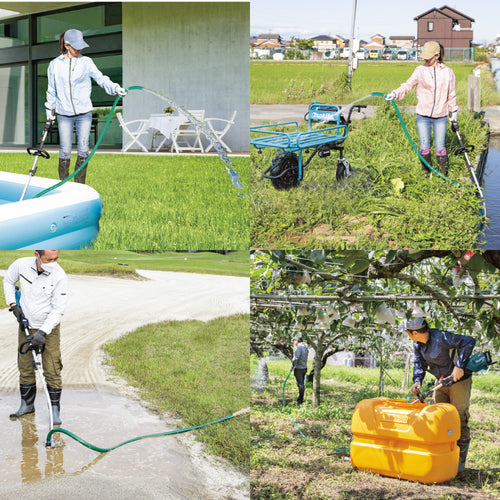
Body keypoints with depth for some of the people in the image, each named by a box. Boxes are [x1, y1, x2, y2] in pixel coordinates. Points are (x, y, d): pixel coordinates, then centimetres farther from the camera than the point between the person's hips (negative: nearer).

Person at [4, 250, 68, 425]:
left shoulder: (59, 276, -21)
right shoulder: (21, 265, -13)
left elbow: (58, 310, -19)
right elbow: (8, 281, 10)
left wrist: (43, 332, -25)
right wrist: (13, 304, 0)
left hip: (49, 328, -3)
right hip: (26, 326, 3)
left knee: (52, 370, -6)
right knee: (25, 367, 11)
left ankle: (55, 409, 5)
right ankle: (27, 404, 27)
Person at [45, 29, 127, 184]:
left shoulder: (86, 62, 1)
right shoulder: (55, 64, 4)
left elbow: (101, 78, -8)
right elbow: (52, 91, 11)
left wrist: (115, 88, -26)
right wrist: (50, 112, 13)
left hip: (84, 113, 0)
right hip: (64, 114, 0)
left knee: (83, 149, 1)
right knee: (65, 151, -2)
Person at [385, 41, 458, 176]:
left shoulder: (448, 72, 3)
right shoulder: (420, 70, 0)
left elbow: (451, 94, 11)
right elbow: (408, 84, -9)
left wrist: (453, 111, 16)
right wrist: (395, 93, -26)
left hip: (440, 116, 0)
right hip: (423, 115, 0)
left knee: (440, 146, 1)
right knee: (424, 146, 4)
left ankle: (443, 173, 14)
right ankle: (425, 172, 19)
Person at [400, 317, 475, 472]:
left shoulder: (441, 338, -28)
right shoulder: (418, 344, -2)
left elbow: (469, 341, -29)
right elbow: (419, 363, 6)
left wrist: (459, 366, -31)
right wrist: (417, 380, -13)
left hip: (459, 380, -8)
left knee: (459, 421, -7)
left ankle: (460, 462, 0)